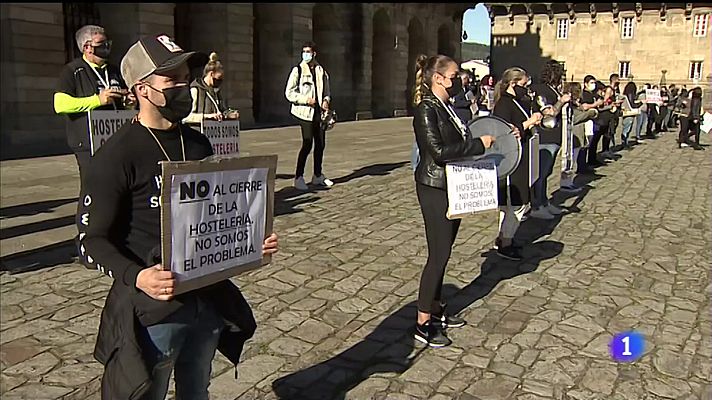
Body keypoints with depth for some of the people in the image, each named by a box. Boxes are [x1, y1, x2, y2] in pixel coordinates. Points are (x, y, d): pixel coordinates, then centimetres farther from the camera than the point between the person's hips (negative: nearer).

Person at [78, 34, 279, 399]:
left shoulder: (198, 144, 7)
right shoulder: (118, 156, -15)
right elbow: (93, 239, -15)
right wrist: (137, 277, -32)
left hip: (208, 300, 6)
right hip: (152, 310, -6)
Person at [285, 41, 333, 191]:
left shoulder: (321, 71, 14)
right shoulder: (297, 70, 0)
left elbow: (327, 90, 22)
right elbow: (289, 93, -4)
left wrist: (326, 100, 0)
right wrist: (306, 100, -15)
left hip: (319, 111, 5)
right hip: (305, 112, -5)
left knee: (320, 144, 9)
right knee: (307, 144, -11)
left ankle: (318, 176, 23)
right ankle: (298, 177, -2)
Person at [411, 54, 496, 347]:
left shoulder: (446, 107, 11)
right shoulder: (426, 109, -16)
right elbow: (439, 151, -24)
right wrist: (479, 144, -19)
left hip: (452, 187, 9)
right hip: (434, 188, -9)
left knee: (443, 252, 16)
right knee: (438, 255, -4)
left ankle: (436, 309, 30)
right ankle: (423, 323, 6)